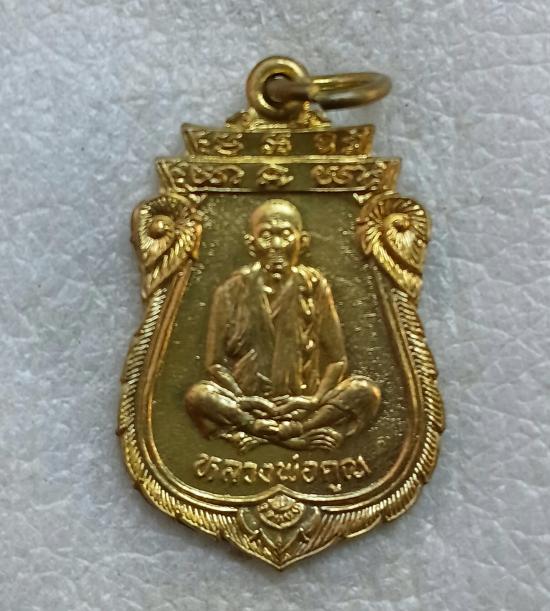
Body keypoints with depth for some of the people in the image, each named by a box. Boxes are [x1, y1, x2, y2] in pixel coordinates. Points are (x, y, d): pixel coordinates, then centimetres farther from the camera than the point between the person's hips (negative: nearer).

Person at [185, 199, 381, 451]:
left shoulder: (315, 287, 0)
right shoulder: (233, 291, -2)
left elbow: (337, 359, 0)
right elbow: (216, 362, -1)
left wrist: (316, 399, -18)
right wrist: (243, 401, -18)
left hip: (303, 404, 1)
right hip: (250, 404, -1)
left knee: (365, 391, -23)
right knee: (198, 395, -28)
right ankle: (302, 434, -27)